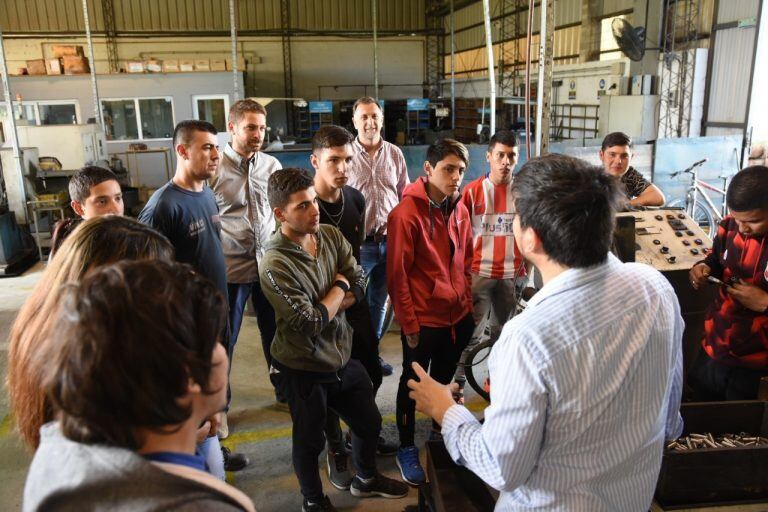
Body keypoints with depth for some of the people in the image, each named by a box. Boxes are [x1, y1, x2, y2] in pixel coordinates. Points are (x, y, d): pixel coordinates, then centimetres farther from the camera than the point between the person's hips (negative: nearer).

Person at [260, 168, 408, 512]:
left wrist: (322, 310, -22)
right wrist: (339, 288, -14)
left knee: (370, 422, 23)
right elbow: (311, 323, -28)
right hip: (303, 368, -6)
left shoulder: (331, 236, -6)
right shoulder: (275, 266, -26)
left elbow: (360, 284, -8)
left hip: (342, 355, 6)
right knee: (310, 441, 17)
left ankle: (366, 479, 52)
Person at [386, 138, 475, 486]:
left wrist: (467, 302, 10)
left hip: (458, 316, 6)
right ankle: (406, 449, 29)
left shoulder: (459, 210, 2)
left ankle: (440, 432, 44)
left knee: (445, 378, 23)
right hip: (423, 320, -6)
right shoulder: (406, 213, -18)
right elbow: (397, 275, -16)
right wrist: (409, 324, -13)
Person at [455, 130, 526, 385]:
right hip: (479, 273, -2)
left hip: (511, 275, 2)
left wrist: (527, 266, 6)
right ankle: (458, 382, 12)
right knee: (471, 332, -3)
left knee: (501, 333, 14)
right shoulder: (472, 191, -4)